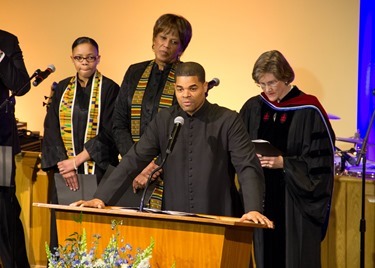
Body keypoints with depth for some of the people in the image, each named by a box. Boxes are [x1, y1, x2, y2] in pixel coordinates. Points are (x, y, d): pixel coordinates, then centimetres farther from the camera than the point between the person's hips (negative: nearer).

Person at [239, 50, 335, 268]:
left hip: (295, 202, -3)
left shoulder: (309, 110, -6)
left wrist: (284, 163, -17)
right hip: (259, 200, 4)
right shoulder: (253, 108, 7)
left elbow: (320, 159, -7)